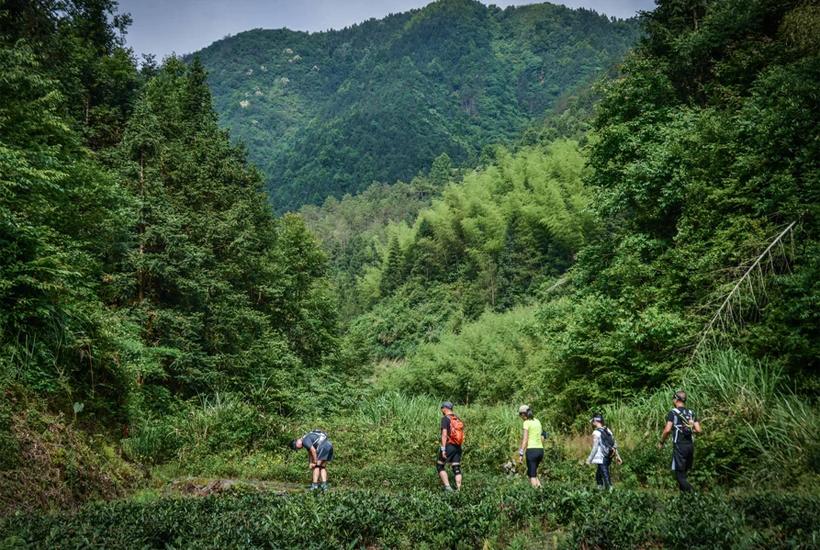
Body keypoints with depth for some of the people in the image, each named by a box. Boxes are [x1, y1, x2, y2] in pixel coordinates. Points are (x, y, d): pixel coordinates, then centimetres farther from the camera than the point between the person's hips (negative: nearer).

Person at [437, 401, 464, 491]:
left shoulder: (445, 419, -9)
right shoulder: (458, 419, 12)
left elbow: (444, 434, -17)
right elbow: (461, 434, 14)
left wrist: (443, 449, -18)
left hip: (449, 446, -6)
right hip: (457, 447, 6)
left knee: (440, 466, 5)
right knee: (457, 469, 7)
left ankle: (447, 487, -7)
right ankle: (459, 489, 2)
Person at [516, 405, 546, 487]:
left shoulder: (527, 423, -8)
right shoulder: (537, 421, 14)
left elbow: (525, 440, -15)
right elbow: (542, 437, 16)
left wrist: (521, 454, -16)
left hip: (531, 450, -7)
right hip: (540, 450, 7)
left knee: (532, 475, -1)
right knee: (530, 472, 20)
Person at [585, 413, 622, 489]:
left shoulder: (596, 432, -14)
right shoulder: (608, 430, 8)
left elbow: (595, 448, -17)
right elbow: (614, 445, 11)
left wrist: (589, 460, -11)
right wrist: (618, 456, 18)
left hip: (602, 459, -8)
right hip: (608, 458, 8)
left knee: (606, 477, -6)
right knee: (598, 475, 21)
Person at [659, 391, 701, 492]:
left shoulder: (673, 412, -6)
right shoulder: (691, 412, 10)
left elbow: (667, 430, -13)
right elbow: (698, 430, 5)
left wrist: (661, 442, 1)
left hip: (679, 445, -6)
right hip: (690, 445, 6)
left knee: (680, 473, -4)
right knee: (684, 471, 17)